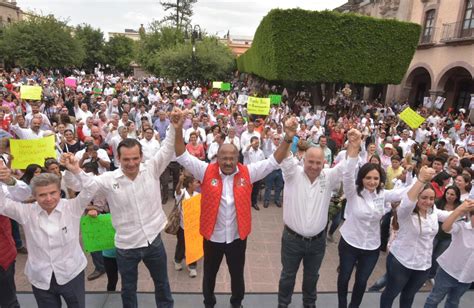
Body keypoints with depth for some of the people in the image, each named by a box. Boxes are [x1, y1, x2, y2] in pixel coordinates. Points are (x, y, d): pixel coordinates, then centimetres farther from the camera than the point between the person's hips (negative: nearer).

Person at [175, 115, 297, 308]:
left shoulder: (247, 173, -9)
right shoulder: (206, 172, -11)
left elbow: (273, 162, -12)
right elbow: (183, 156, -15)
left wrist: (288, 139, -25)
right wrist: (178, 129, -30)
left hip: (237, 236, 1)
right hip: (212, 236, 0)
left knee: (237, 275, 23)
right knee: (209, 274, 23)